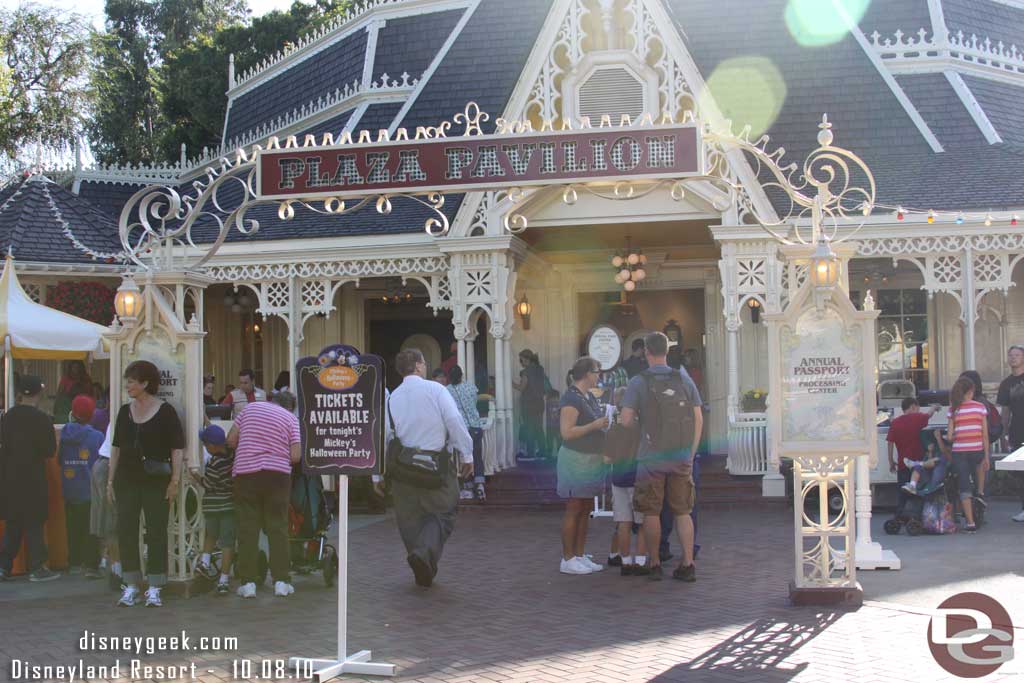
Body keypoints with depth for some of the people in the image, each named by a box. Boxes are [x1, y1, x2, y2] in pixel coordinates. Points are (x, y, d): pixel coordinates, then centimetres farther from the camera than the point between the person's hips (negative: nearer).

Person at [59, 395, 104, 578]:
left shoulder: (64, 434, -2)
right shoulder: (97, 436, -13)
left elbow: (59, 460, 5)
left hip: (68, 492, 4)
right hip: (89, 491, -4)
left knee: (73, 528, 15)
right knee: (91, 528, 2)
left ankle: (74, 562, 22)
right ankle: (91, 565, -3)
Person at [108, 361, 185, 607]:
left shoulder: (165, 411, -5)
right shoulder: (125, 411, 9)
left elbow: (177, 448, -5)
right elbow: (116, 446, 14)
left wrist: (175, 480, -11)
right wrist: (110, 480, 10)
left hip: (156, 482, -4)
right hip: (127, 480, 5)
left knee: (156, 533, -1)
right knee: (126, 531, 4)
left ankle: (154, 588, 5)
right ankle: (131, 586, 13)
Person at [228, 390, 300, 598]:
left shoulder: (251, 407, 12)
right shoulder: (291, 418, 6)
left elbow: (231, 440, 7)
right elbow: (296, 455, -4)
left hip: (245, 471, 1)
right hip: (277, 474, -1)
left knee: (247, 528, 3)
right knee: (277, 528, 5)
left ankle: (248, 582, 3)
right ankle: (281, 581, 5)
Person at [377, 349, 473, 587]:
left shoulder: (392, 398, 6)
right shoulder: (435, 390, -5)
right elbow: (455, 422, -13)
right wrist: (467, 455, -5)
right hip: (437, 464, -4)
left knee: (410, 517, 14)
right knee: (442, 513, 6)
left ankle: (423, 572, 18)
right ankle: (425, 552, -19)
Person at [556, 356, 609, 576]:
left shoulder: (590, 397, 14)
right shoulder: (571, 398, -15)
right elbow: (567, 432, -22)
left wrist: (605, 423, 9)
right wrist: (594, 425, -21)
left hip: (591, 459, 9)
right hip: (575, 459, -9)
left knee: (585, 511, 12)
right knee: (573, 510, -4)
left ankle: (579, 556, 19)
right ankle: (567, 560, 1)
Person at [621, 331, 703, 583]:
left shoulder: (638, 383, -6)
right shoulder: (684, 380, 2)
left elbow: (626, 420, -10)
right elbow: (698, 420, 3)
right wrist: (691, 453, 11)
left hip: (651, 458, -2)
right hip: (681, 458, 3)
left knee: (651, 512, 8)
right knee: (682, 512, 9)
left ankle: (655, 564, 13)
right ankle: (687, 565, 4)